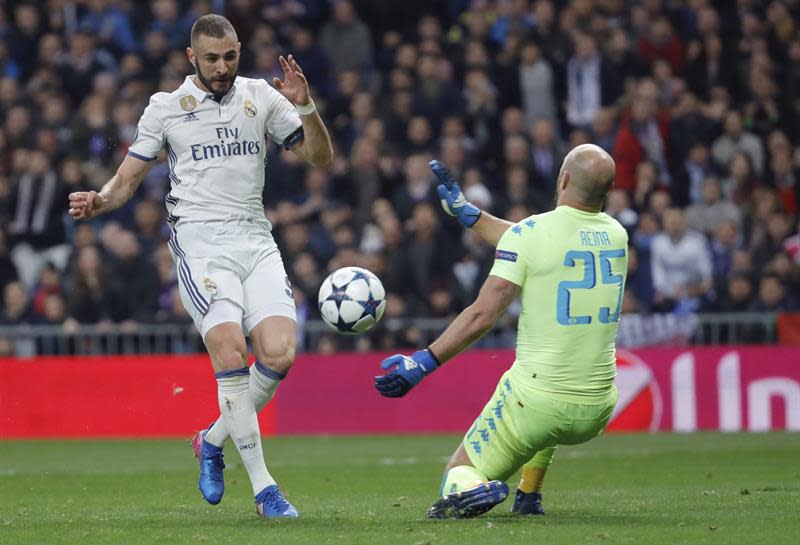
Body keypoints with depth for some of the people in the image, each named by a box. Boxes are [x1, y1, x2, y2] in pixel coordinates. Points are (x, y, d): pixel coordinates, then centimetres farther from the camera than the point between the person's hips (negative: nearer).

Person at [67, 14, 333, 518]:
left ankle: (214, 441, 11)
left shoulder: (261, 97, 11)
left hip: (255, 240, 3)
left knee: (280, 354, -16)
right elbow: (128, 180, 9)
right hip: (200, 243, -3)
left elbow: (320, 157, 11)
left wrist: (305, 107, -7)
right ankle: (263, 486, -18)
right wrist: (98, 202, -13)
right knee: (231, 353, -22)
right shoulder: (165, 108, 7)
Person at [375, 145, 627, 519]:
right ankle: (528, 497, 26)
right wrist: (466, 213, 27)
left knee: (459, 476, 10)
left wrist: (423, 363, -8)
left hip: (537, 401, -6)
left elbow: (482, 315, -15)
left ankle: (473, 488, -25)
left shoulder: (529, 233, -11)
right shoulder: (616, 235, 6)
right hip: (597, 411, 6)